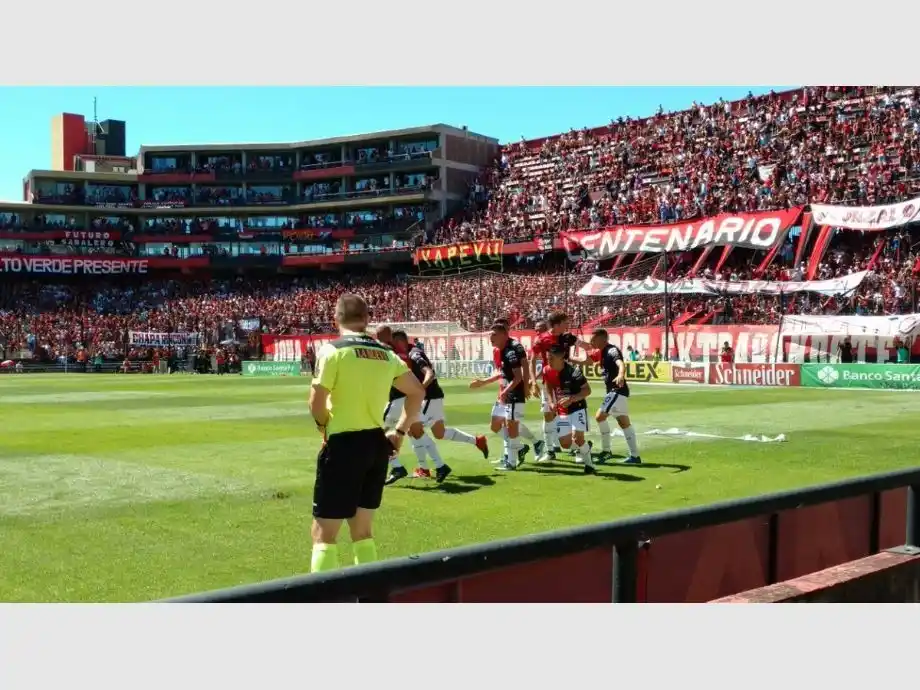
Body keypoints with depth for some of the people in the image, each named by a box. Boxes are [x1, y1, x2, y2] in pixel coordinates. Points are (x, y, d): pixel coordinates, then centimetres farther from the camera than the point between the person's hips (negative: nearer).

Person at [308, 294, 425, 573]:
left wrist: (325, 426, 7)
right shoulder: (386, 354, 8)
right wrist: (400, 430, 20)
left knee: (323, 532, 2)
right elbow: (417, 392, 16)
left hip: (344, 444, -6)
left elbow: (316, 403, -13)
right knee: (362, 530, 18)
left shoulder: (333, 350, -9)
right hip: (377, 443, 6)